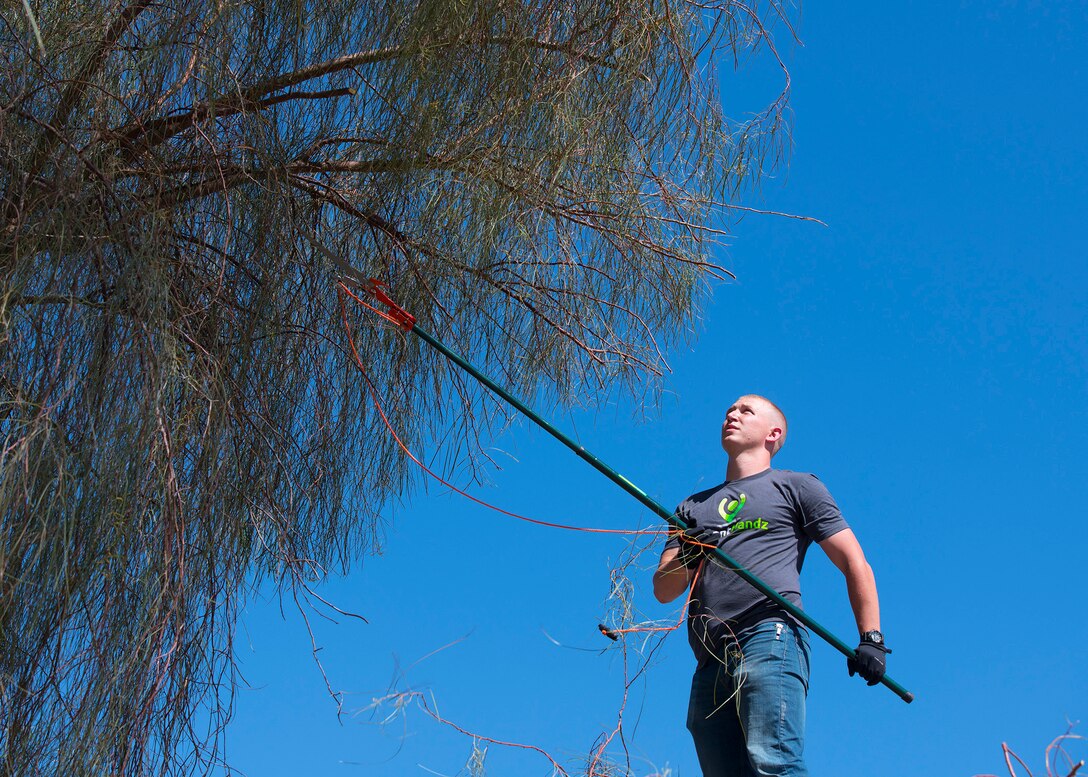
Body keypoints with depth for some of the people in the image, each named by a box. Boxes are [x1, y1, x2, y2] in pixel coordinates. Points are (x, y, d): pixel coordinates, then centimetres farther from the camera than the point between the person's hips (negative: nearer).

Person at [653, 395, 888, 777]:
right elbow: (663, 590, 21)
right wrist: (688, 558, -2)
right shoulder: (693, 507, 30)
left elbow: (856, 565, 12)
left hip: (770, 639, -5)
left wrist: (870, 638, -2)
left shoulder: (795, 487, 19)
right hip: (710, 664, 5)